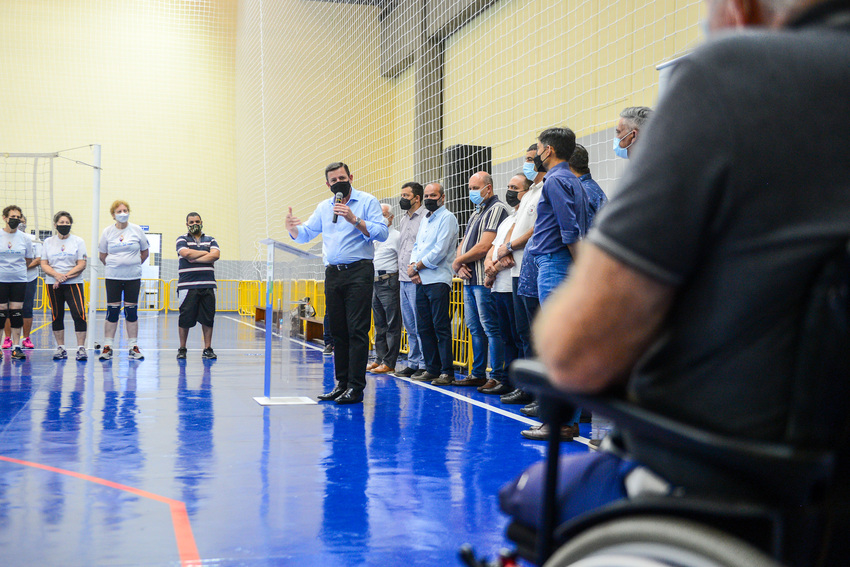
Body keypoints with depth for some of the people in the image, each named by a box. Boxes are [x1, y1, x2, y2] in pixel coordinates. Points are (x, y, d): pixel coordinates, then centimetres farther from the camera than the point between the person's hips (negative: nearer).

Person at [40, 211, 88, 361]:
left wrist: (65, 276, -13)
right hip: (52, 284, 3)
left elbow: (82, 264, -3)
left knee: (79, 314, -14)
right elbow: (44, 264, 5)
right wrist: (56, 275, -14)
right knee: (57, 316, 6)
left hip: (74, 283, -3)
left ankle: (81, 348, -9)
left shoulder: (78, 241, 4)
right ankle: (60, 348, 15)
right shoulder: (48, 242, 10)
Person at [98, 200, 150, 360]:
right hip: (113, 277, 0)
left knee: (131, 311, 2)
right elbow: (102, 256, 12)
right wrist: (113, 267, 10)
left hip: (133, 277, 0)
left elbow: (145, 252, 11)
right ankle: (107, 347, 6)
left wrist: (134, 265, 8)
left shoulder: (137, 230, 2)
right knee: (112, 311, -1)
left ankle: (134, 347, 8)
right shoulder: (107, 231, 3)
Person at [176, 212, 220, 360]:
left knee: (208, 318, 1)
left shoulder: (210, 240, 16)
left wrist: (195, 259, -8)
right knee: (185, 318, -1)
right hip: (187, 285, -2)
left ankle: (207, 349, 9)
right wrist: (205, 253, -1)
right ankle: (182, 349, 11)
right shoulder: (182, 239, 9)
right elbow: (185, 253, -11)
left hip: (208, 285, 3)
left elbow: (215, 255, -2)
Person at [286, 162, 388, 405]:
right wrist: (292, 228, -6)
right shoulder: (324, 207, 18)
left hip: (359, 272, -6)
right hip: (333, 273, 6)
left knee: (357, 330, -9)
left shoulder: (367, 201, 1)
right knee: (338, 331, 8)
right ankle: (342, 383, 15)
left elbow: (382, 233, -10)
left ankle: (356, 387, -8)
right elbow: (304, 234, 16)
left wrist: (354, 220, -19)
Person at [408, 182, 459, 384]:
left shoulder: (447, 218, -4)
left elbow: (440, 250, -13)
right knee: (423, 327, 8)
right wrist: (413, 265, 0)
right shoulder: (425, 220, 22)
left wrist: (417, 266, -8)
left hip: (438, 280, -8)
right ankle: (432, 368, 16)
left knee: (441, 327, -8)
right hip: (420, 281, 8)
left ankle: (447, 371, -4)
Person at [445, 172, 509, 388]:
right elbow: (463, 244, 21)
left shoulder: (497, 209, -8)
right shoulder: (476, 213, 22)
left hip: (484, 280, -10)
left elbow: (484, 247, -17)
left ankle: (498, 377, -6)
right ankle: (478, 375, 18)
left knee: (491, 328, -8)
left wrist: (458, 262, -6)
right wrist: (461, 264, 0)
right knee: (475, 328, 12)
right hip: (470, 279, 10)